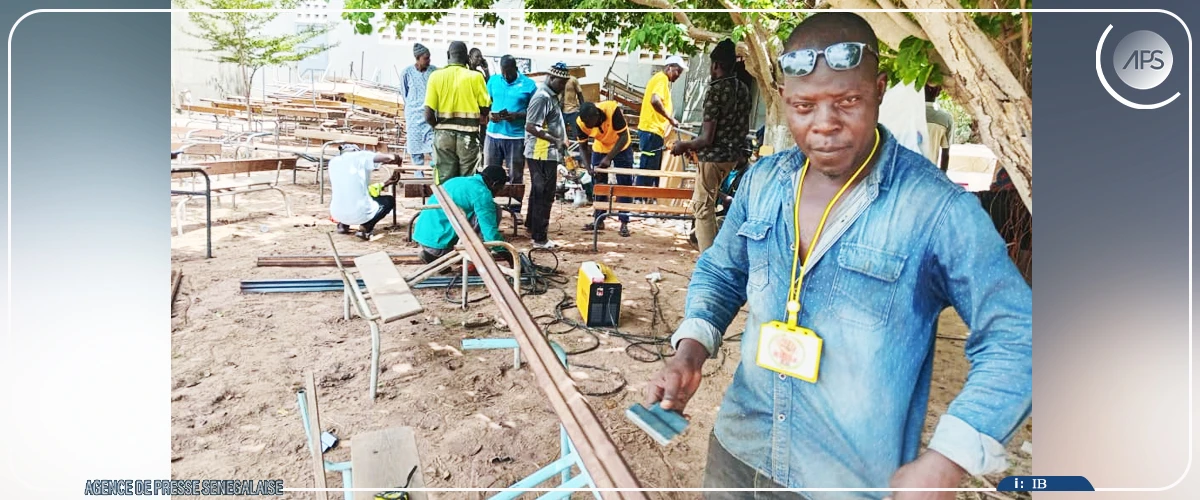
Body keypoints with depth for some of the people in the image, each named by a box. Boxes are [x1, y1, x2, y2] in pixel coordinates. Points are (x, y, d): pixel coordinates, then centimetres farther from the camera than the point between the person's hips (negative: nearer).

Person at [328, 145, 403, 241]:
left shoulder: (333, 162, 14)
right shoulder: (361, 155, 1)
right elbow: (388, 158, -14)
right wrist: (398, 159, 11)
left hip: (337, 214, 5)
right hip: (360, 214, -5)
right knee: (389, 200, 23)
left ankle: (343, 224, 15)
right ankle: (366, 227, 1)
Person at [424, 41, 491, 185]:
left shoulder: (436, 76, -2)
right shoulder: (475, 77, -4)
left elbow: (428, 115, -6)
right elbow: (485, 109, -3)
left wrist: (439, 127, 13)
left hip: (443, 135, 1)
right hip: (468, 135, -1)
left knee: (443, 182, 7)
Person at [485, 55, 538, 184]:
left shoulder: (528, 84, -1)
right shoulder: (493, 80, 9)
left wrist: (517, 115, -18)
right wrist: (490, 113, -7)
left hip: (516, 137, -3)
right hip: (493, 134, 3)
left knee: (515, 177, 4)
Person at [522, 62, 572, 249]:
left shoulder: (551, 96, 13)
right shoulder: (542, 98, -18)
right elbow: (530, 127, -24)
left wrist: (560, 136, 16)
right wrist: (555, 141, -26)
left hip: (546, 153, 10)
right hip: (542, 154, -10)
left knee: (538, 192, 21)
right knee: (544, 195, -6)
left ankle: (531, 225, 35)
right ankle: (539, 238, -1)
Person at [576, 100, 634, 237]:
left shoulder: (612, 110, -36)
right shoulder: (581, 122, -26)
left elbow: (624, 137, -29)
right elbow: (583, 145, -11)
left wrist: (609, 158, -35)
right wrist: (588, 167, -23)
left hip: (621, 148, -3)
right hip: (599, 148, 3)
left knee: (624, 185, -3)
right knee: (599, 184, 8)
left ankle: (624, 223, 3)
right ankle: (599, 220, 18)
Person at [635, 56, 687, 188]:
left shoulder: (662, 79, 22)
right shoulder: (662, 78, -9)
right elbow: (655, 100, -26)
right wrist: (671, 119, -20)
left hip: (654, 131, 11)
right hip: (652, 131, -11)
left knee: (654, 171, 12)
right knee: (647, 171, -10)